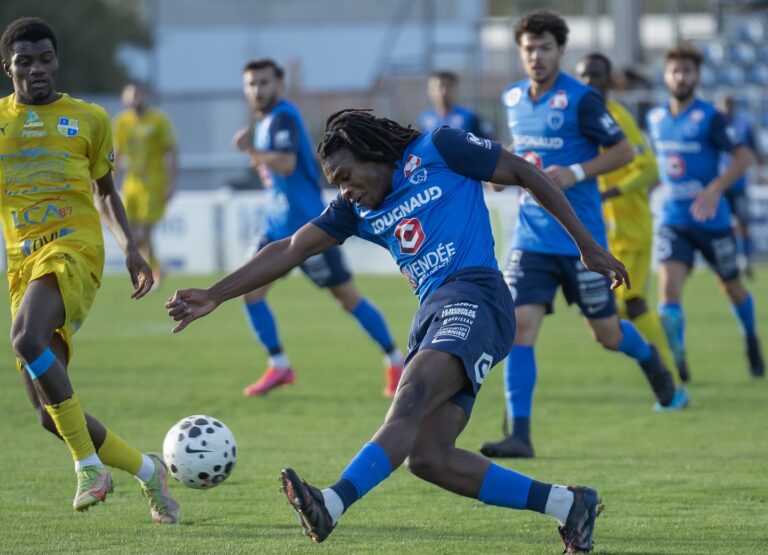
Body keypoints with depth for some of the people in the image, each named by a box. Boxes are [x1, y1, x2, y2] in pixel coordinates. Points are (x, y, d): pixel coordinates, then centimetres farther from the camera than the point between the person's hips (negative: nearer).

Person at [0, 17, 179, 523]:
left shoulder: (88, 119, 10)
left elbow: (105, 191, 21)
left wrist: (130, 247, 7)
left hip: (74, 249, -3)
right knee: (51, 415, -2)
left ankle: (88, 461, -26)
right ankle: (148, 470, 19)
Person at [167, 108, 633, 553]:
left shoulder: (437, 151, 5)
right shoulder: (357, 209, 22)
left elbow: (524, 172, 8)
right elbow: (291, 251, 19)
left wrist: (587, 244, 8)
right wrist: (214, 296, 11)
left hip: (473, 298, -8)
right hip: (432, 314, 8)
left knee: (410, 401, -29)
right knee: (428, 458, -7)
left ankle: (332, 505, -49)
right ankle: (566, 504, 2)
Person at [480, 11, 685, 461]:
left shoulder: (581, 99, -11)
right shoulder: (513, 99, 7)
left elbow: (623, 152, -7)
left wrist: (576, 173, -20)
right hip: (532, 235, 4)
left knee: (607, 333, 7)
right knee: (520, 327, -11)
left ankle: (649, 357, 44)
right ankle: (520, 435, -12)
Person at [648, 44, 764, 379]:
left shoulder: (709, 118, -10)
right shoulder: (656, 119, 5)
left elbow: (743, 157, -14)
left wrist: (716, 189, -26)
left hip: (711, 220, -3)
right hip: (672, 221, 3)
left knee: (731, 286, 14)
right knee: (668, 284, -17)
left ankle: (752, 343, 40)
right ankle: (676, 361, -16)